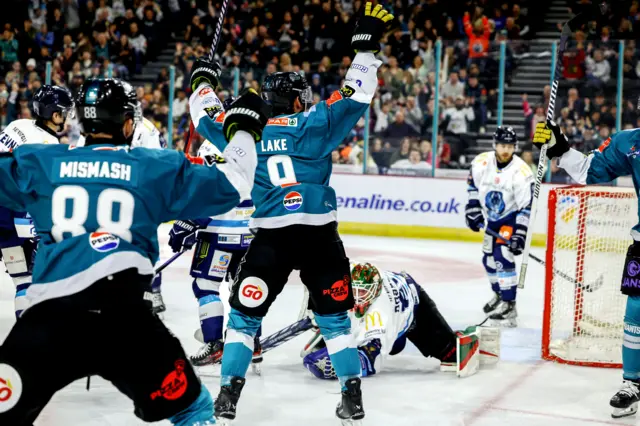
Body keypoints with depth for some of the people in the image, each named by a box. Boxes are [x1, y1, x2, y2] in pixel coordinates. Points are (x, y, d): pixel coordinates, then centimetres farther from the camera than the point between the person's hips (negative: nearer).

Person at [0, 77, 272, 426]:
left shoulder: (38, 163, 14)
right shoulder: (156, 167, 11)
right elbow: (229, 184, 15)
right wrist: (244, 128, 31)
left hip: (49, 314, 1)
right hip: (122, 312, -1)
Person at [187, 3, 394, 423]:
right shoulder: (315, 123, 3)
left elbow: (207, 117, 23)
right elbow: (357, 96, 5)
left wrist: (203, 77, 39)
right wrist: (367, 43, 11)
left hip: (271, 236, 0)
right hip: (321, 235, 0)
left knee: (245, 313, 13)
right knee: (334, 315, 13)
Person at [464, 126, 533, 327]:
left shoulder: (521, 171, -25)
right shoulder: (481, 162, -13)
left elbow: (526, 207, -24)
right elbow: (473, 185, 7)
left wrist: (520, 234, -28)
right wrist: (473, 209, 1)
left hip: (512, 218, -6)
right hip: (491, 217, 6)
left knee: (503, 257, -20)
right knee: (489, 258, 15)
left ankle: (508, 306, -16)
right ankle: (499, 295, 37)